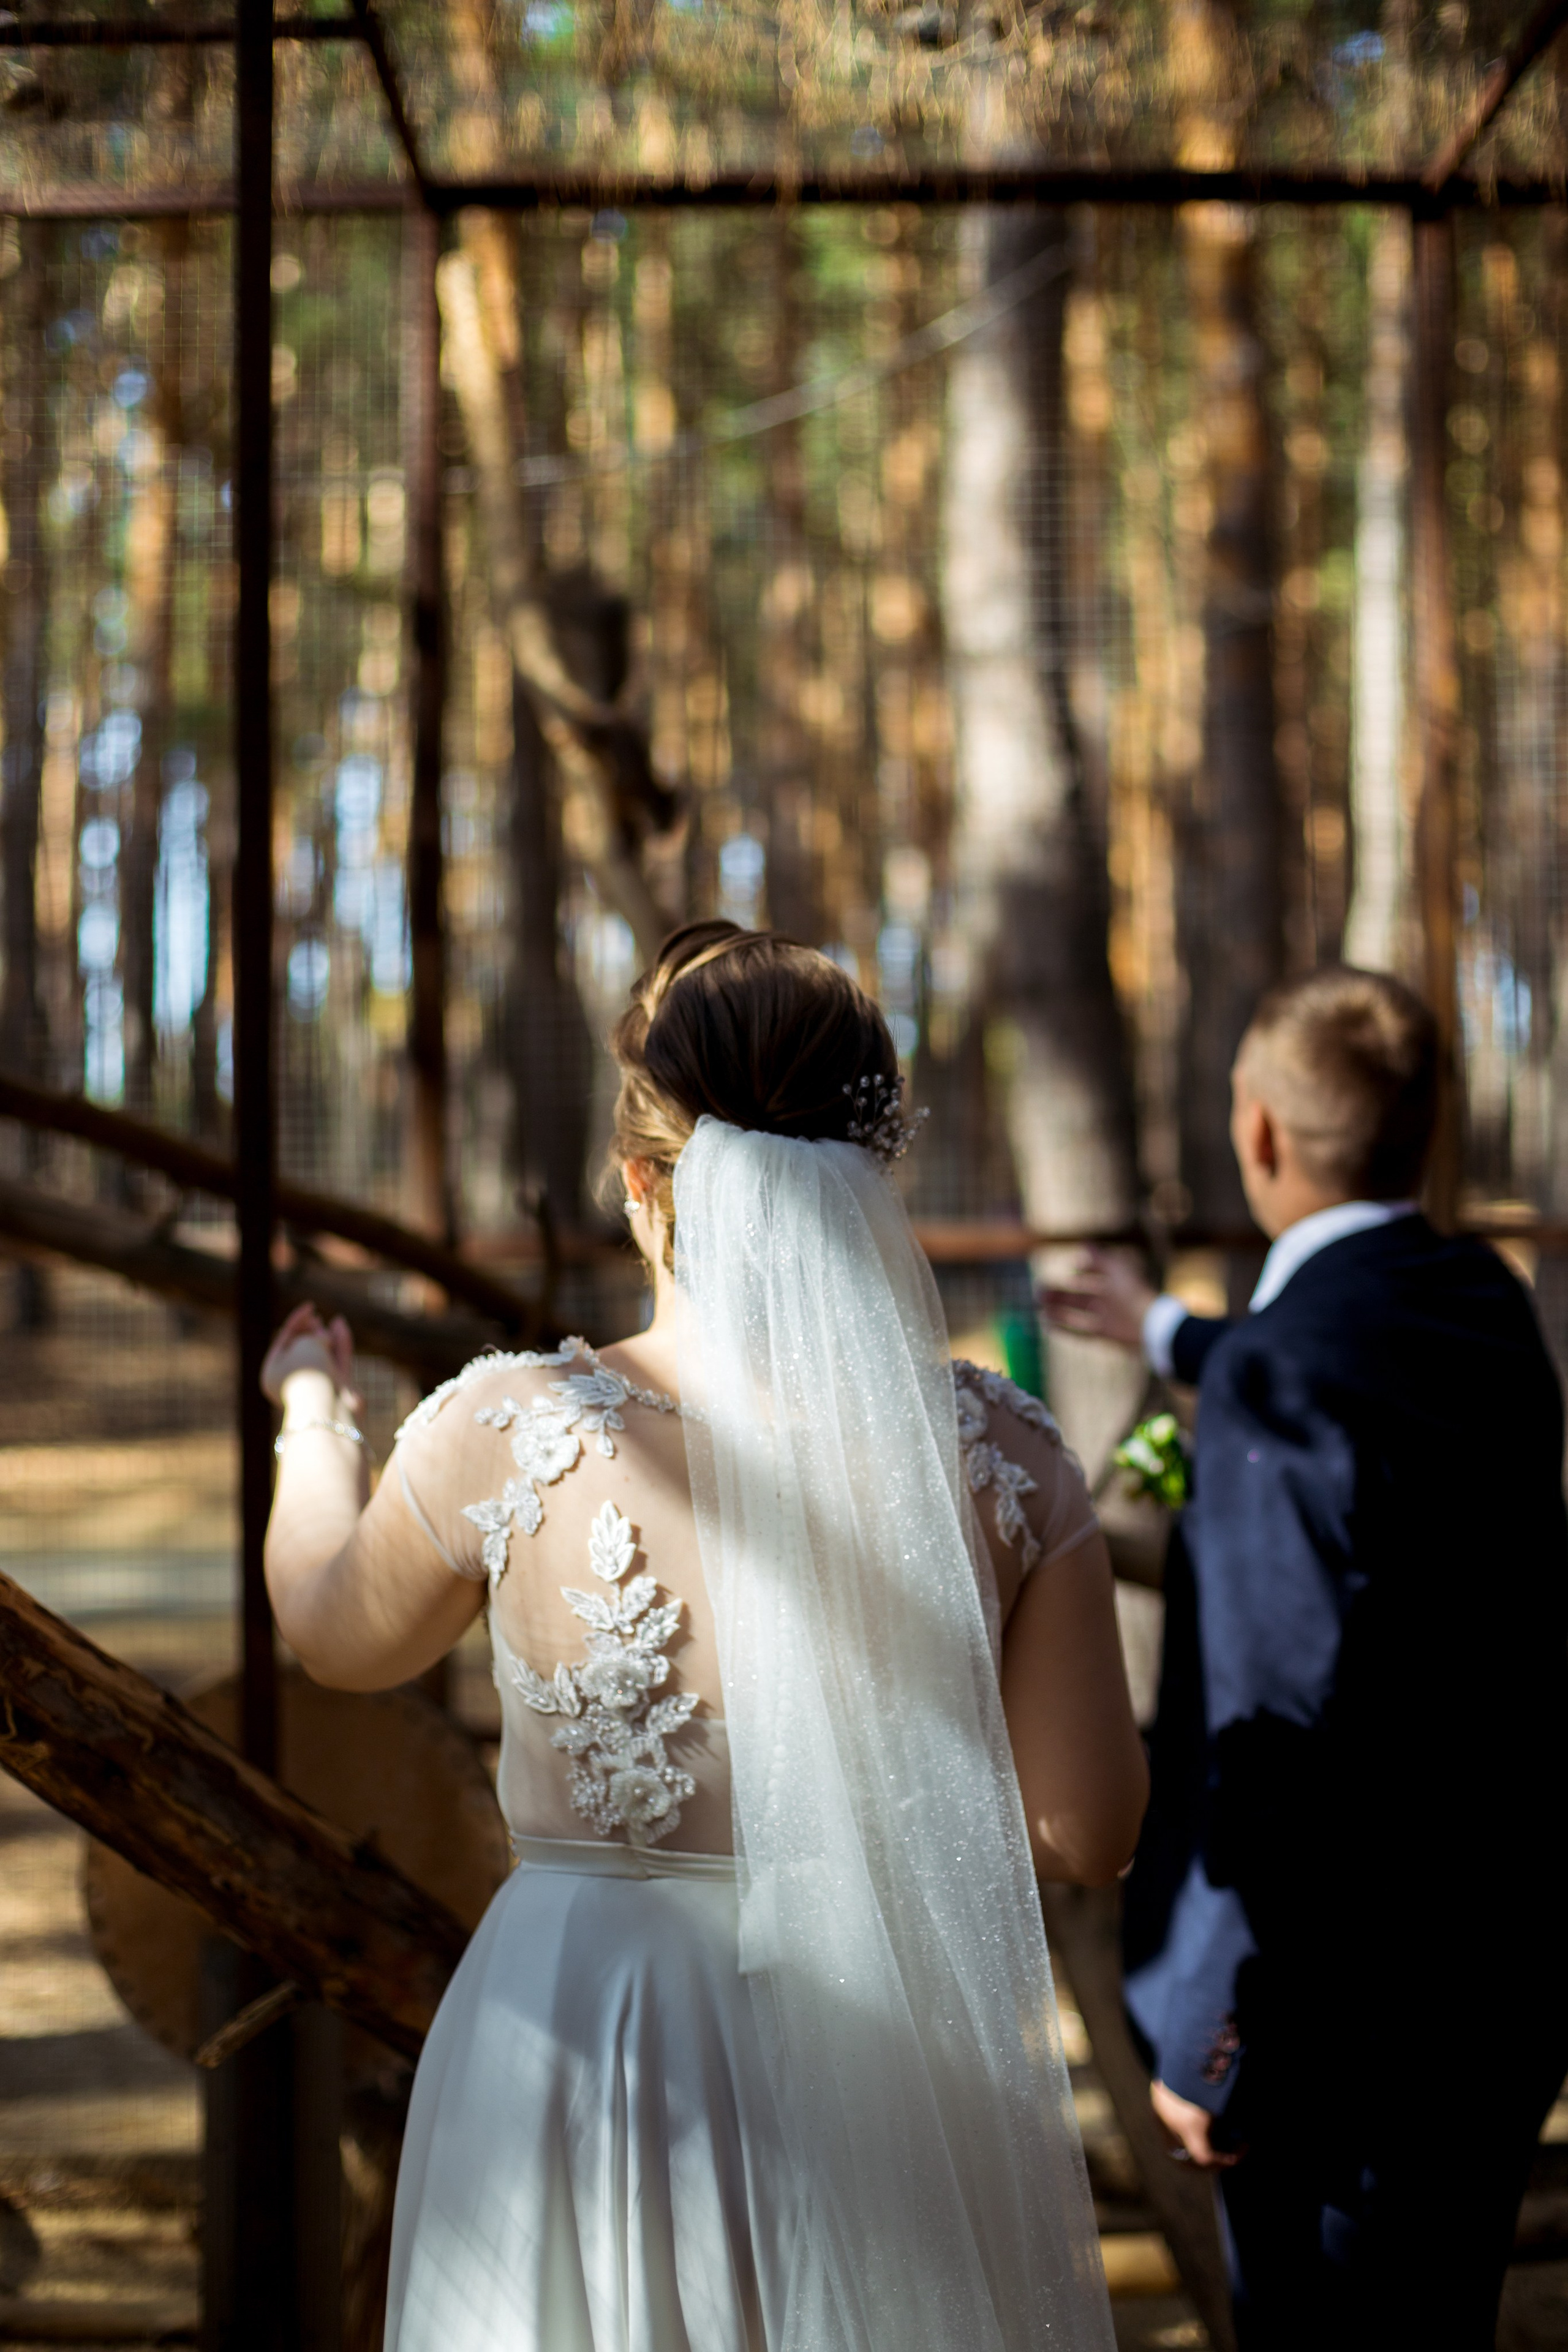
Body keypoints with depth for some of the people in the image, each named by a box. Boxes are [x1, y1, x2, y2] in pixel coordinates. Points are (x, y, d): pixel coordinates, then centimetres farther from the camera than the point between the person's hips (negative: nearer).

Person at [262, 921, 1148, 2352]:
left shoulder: (508, 1437, -14)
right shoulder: (998, 1452, -11)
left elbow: (339, 1635, 8)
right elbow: (1089, 1833, -6)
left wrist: (313, 1418, 28)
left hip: (589, 2059, -1)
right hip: (909, 2065, 1)